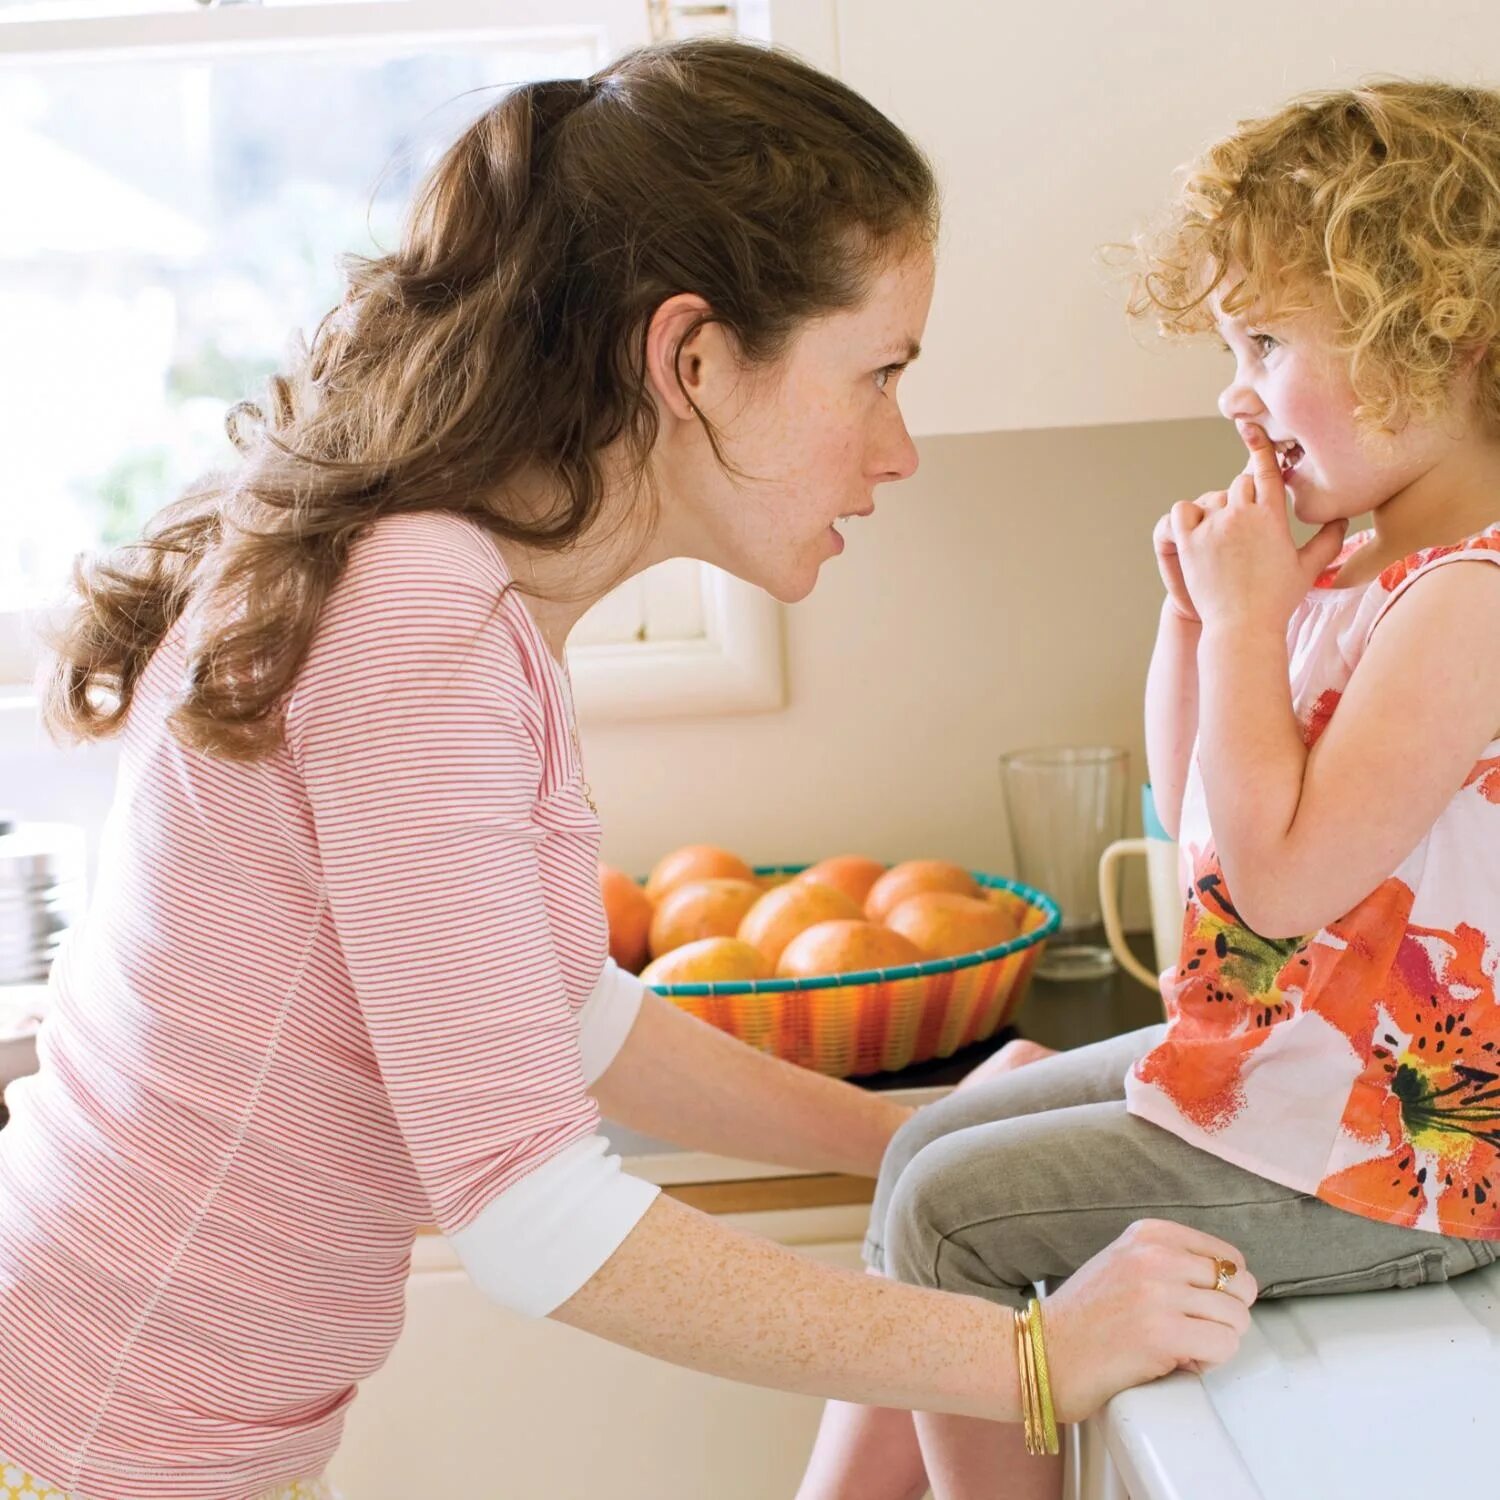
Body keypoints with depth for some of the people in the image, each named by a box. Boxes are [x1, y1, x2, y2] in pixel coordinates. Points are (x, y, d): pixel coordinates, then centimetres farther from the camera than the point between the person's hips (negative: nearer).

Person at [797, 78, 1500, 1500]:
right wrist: (1194, 609, 2)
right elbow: (1193, 812, 15)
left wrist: (1245, 615, -21)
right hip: (1251, 1049, 10)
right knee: (930, 1142, 13)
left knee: (953, 1214, -7)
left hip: (1367, 1148, -10)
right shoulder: (1343, 560, 6)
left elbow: (1281, 874, -28)